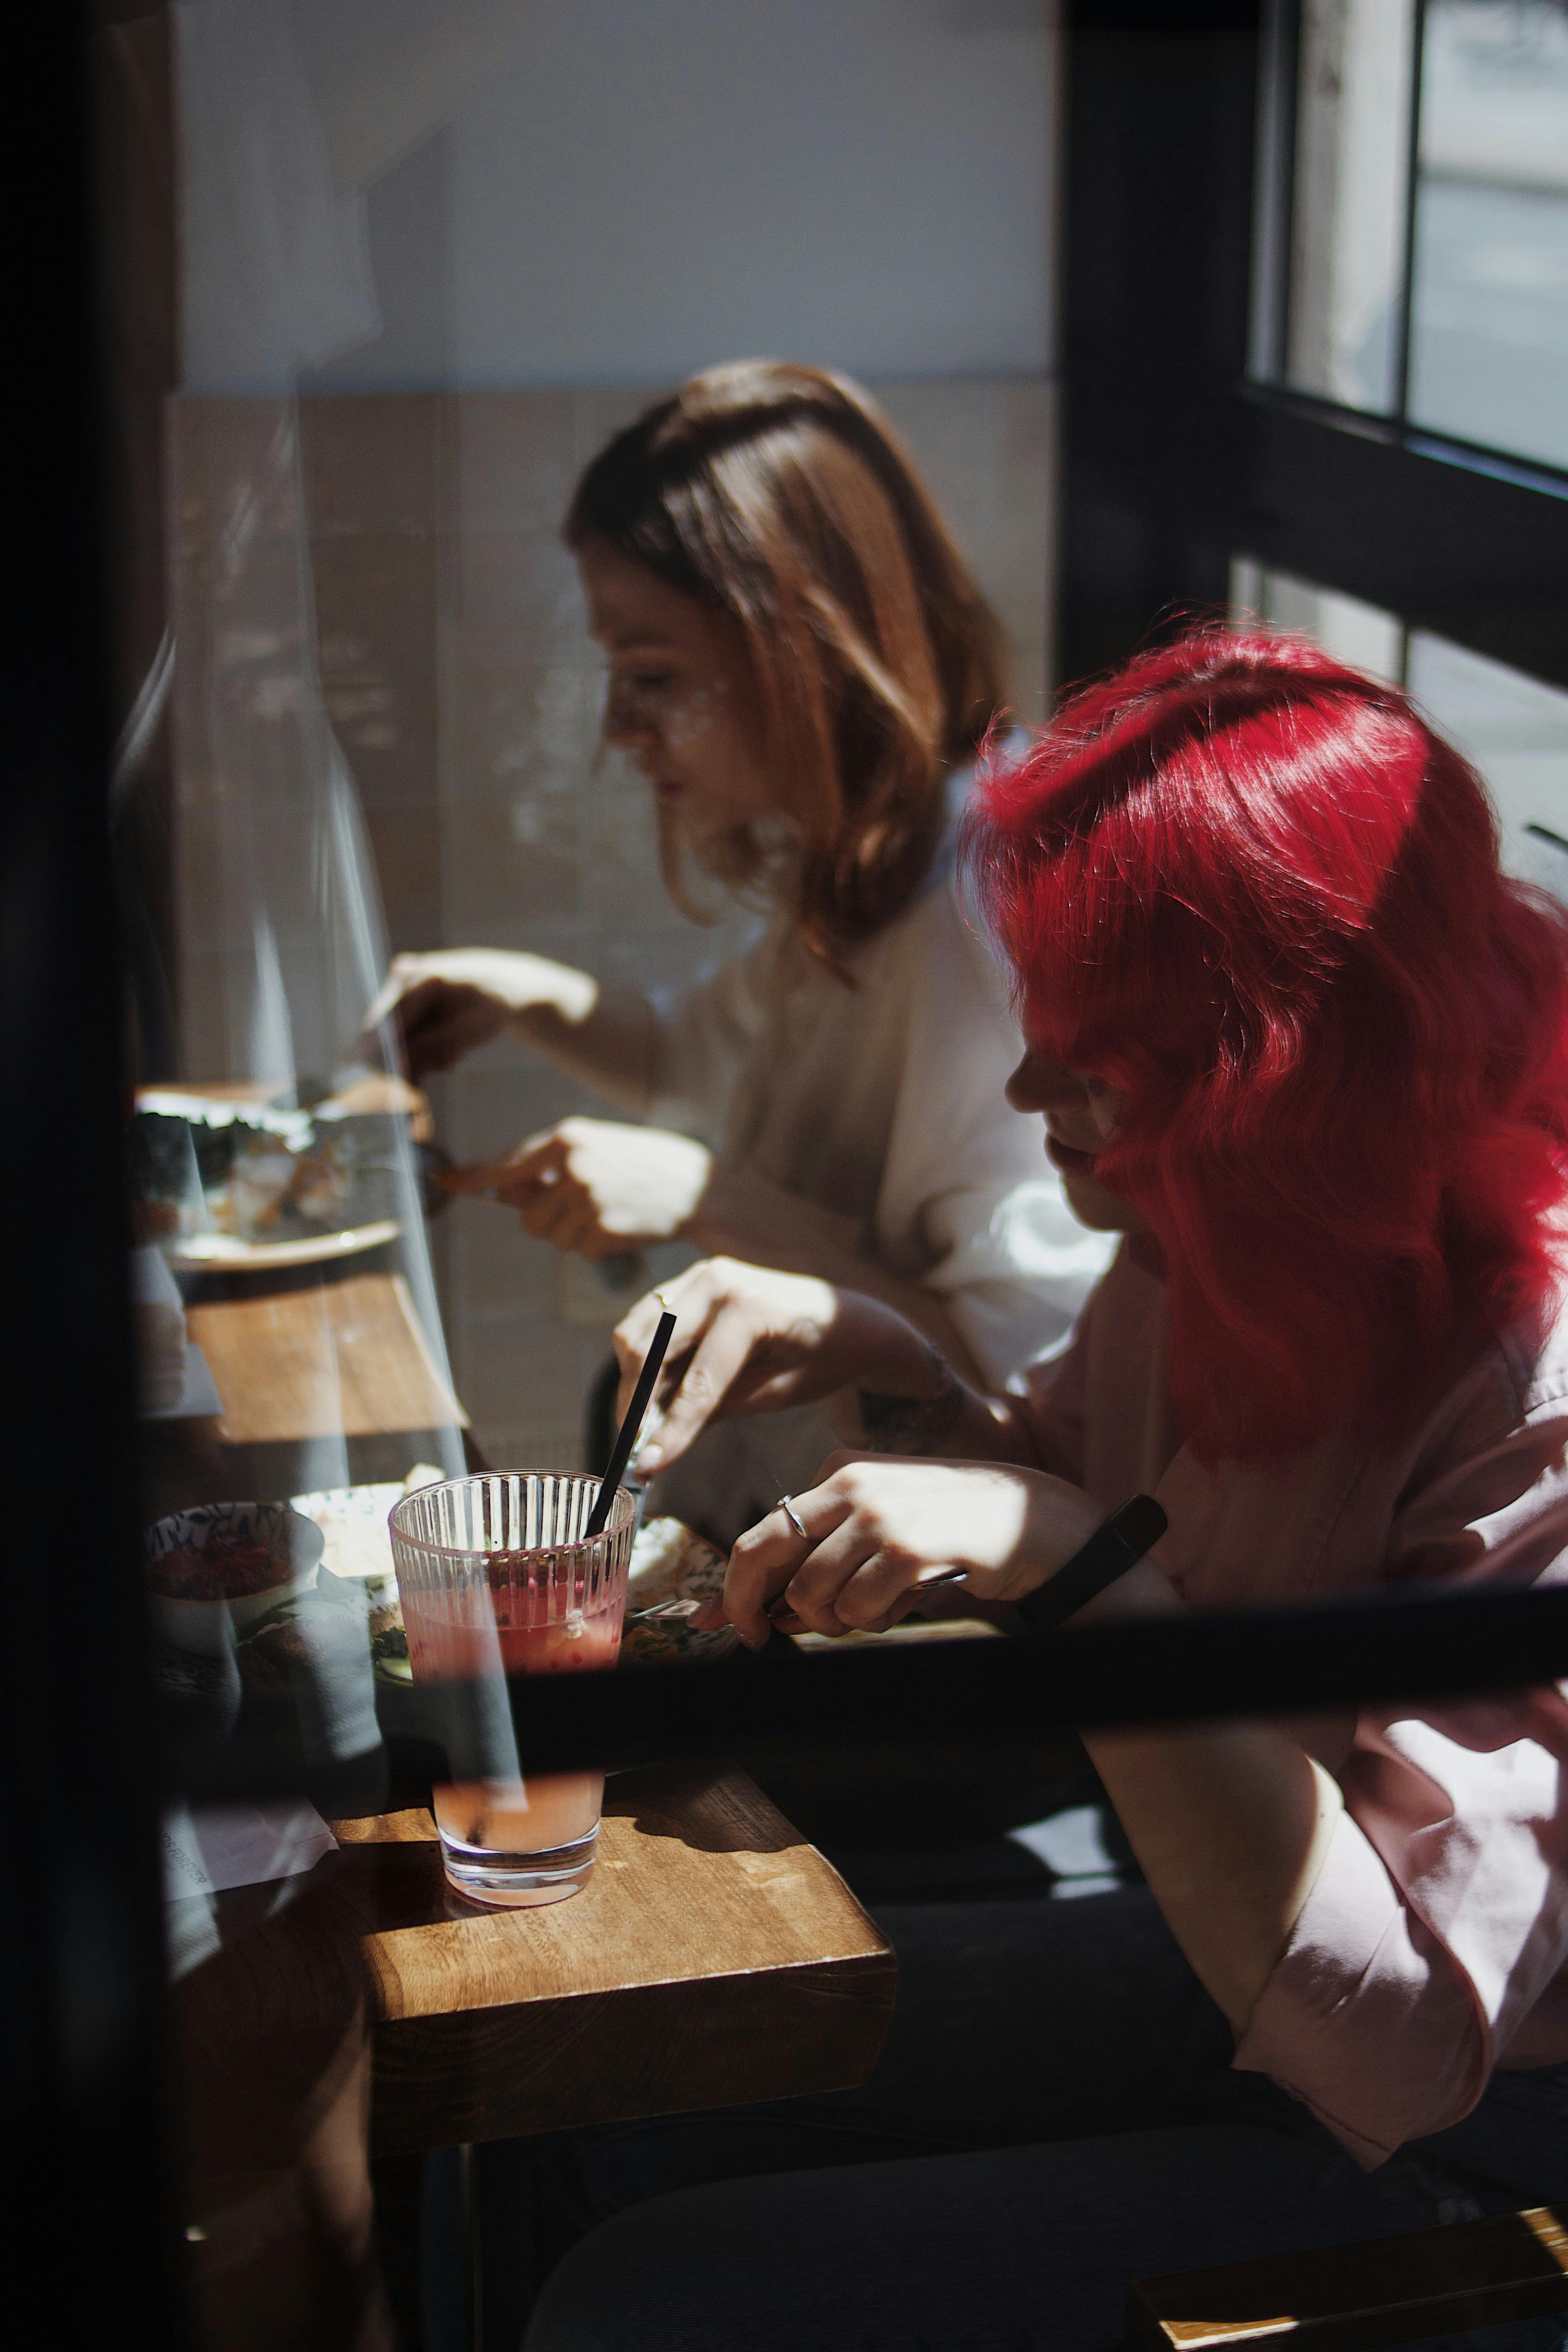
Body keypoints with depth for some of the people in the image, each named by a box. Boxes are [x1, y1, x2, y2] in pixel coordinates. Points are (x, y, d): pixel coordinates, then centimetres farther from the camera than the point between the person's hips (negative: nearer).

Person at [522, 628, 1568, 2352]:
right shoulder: (1211, 1254, -4)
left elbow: (1398, 2041, -31)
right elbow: (1064, 1482, 17)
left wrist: (1079, 1574, -34)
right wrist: (873, 1359, -3)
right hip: (1229, 1989, 8)